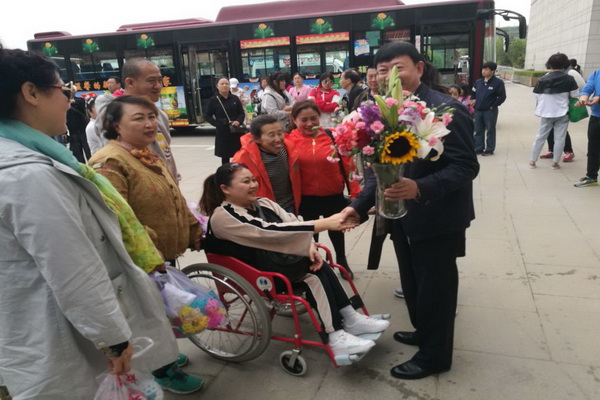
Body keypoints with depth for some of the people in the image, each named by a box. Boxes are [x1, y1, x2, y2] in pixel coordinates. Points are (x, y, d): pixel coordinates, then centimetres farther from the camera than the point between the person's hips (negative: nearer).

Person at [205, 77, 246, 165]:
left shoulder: (235, 98, 5)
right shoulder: (214, 100, -2)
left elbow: (242, 113, 9)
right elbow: (207, 116, 1)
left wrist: (238, 121, -10)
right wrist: (217, 124, -10)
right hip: (222, 132, -2)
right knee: (225, 156, 5)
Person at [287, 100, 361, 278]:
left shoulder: (333, 136, -11)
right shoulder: (290, 139, -13)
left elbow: (348, 165, -8)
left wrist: (355, 193, -8)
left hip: (334, 196, 1)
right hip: (305, 199, -1)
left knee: (336, 231, 24)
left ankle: (341, 260, 50)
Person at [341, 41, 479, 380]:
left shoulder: (446, 109, -20)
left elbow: (466, 166, -22)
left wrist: (420, 188, -36)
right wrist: (360, 205, -3)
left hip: (437, 218, -7)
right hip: (402, 216, 7)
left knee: (435, 287, 9)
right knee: (414, 284, 24)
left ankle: (435, 355, 30)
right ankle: (423, 332, 48)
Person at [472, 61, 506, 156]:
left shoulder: (498, 82, -7)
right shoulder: (478, 82, 9)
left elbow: (502, 96, -6)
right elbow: (473, 93, 22)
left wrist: (494, 105, -9)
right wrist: (474, 100, 7)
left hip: (490, 111, -5)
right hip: (478, 110, 5)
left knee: (490, 130, 3)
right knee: (478, 130, 10)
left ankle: (489, 150, 9)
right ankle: (479, 148, 19)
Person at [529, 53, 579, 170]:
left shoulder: (542, 79, -3)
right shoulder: (569, 79, -6)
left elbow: (537, 97, 2)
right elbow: (575, 95, -1)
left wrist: (538, 110, 16)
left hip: (546, 113, 2)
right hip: (562, 113, -1)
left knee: (540, 136, 10)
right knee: (559, 138, 6)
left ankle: (532, 160, 12)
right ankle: (555, 162, 9)